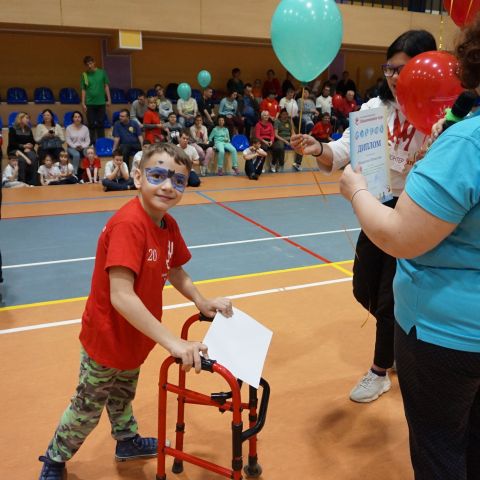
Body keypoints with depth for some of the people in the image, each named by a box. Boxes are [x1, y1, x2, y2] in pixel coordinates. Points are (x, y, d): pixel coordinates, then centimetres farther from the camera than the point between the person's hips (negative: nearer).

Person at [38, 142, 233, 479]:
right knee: (87, 408, 16)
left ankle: (127, 442, 56)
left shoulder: (168, 224, -7)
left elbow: (176, 272, 7)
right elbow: (121, 296, -40)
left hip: (134, 336, 7)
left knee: (122, 396, 31)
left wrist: (203, 303, -10)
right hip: (107, 338, -7)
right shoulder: (128, 224, -33)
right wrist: (173, 342, -40)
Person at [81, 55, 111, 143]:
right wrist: (83, 103, -1)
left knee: (101, 123, 6)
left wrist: (109, 99, 2)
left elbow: (106, 86, 7)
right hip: (90, 103, 0)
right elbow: (83, 90, 3)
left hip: (101, 102, 0)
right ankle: (92, 142, 12)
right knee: (91, 124, 4)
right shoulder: (84, 75, 2)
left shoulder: (102, 72, 3)